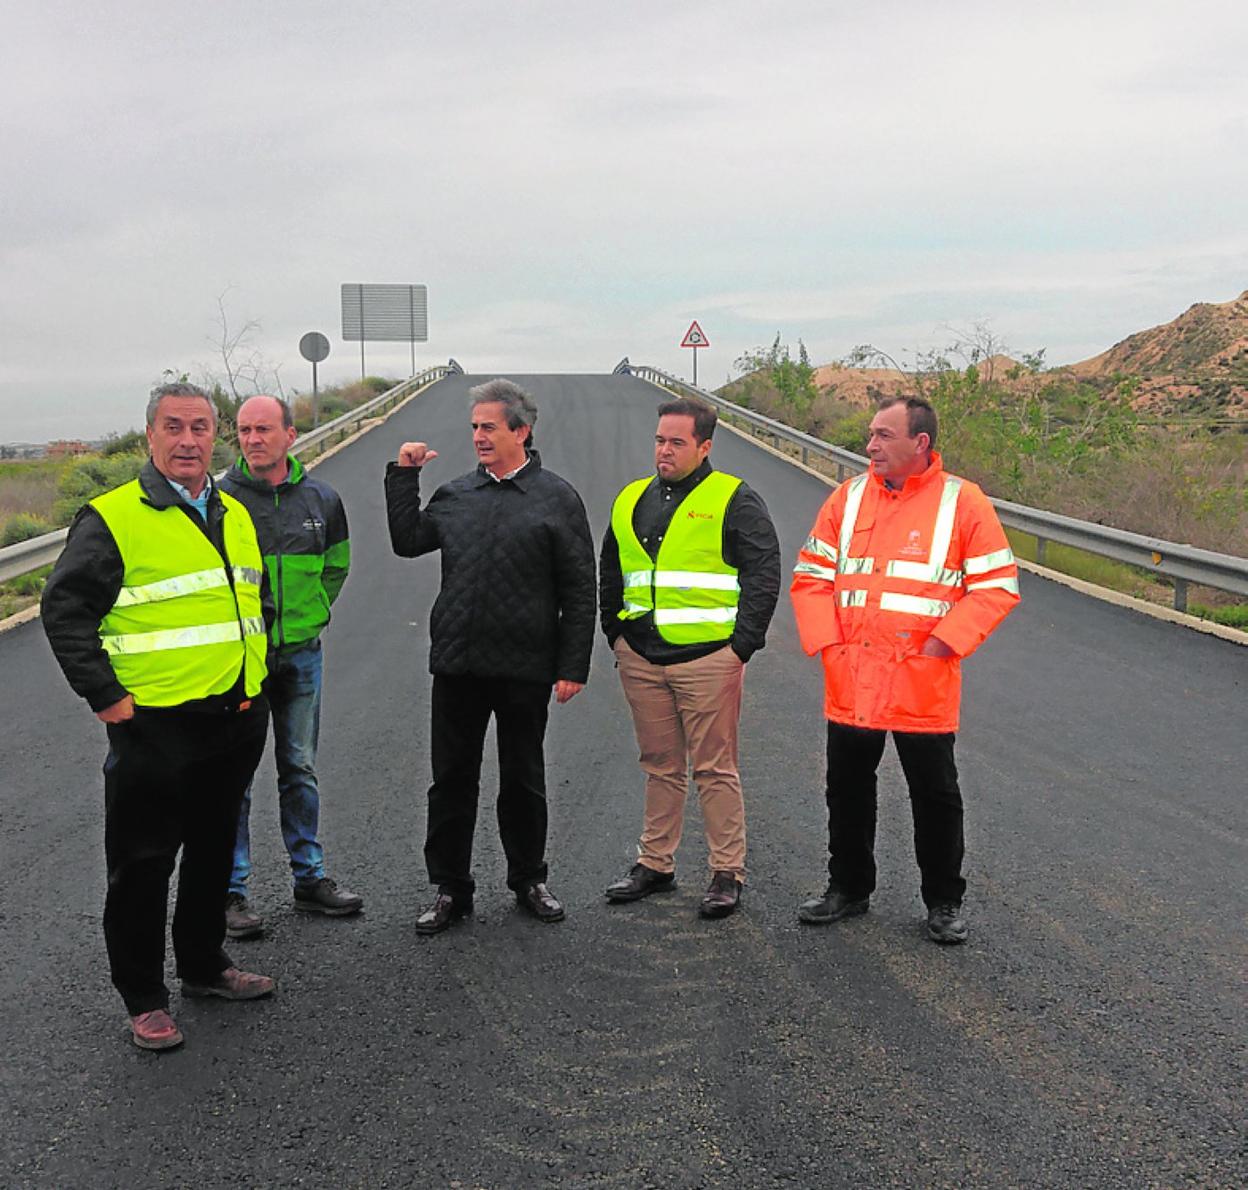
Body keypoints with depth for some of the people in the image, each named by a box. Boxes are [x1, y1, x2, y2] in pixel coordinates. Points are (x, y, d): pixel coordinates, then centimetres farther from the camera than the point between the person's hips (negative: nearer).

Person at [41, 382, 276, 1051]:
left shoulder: (235, 516, 11)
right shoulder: (112, 519, -10)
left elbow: (258, 599, 24)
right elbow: (64, 612, -12)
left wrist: (255, 680, 15)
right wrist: (105, 696, -15)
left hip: (237, 721, 7)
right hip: (154, 726, -6)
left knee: (213, 851, 19)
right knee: (142, 864, 3)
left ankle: (204, 965, 36)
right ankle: (143, 999, 17)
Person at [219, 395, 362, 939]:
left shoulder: (321, 499, 3)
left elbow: (337, 564, 18)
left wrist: (310, 612, 10)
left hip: (302, 654, 4)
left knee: (301, 771, 14)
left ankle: (310, 878, 25)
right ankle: (231, 890, 11)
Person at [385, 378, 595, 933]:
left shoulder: (556, 497, -2)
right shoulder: (456, 494, 9)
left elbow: (580, 591, -3)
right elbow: (408, 542, 12)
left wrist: (572, 667, -8)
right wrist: (403, 476, 6)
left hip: (525, 668, -3)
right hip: (456, 664, 3)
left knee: (523, 781, 12)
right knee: (452, 780, 8)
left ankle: (529, 881, 28)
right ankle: (449, 888, 20)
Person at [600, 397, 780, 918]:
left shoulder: (734, 500, -2)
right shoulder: (631, 500, 14)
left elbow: (763, 575, -5)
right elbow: (610, 576, 24)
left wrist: (742, 645, -10)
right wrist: (617, 637, 15)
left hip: (708, 660, -5)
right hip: (641, 660, 5)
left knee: (714, 769, -1)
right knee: (661, 766, 13)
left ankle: (727, 873, 8)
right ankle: (655, 864, 22)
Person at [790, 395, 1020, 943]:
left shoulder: (963, 502, -4)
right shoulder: (847, 497, 7)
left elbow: (999, 586, -4)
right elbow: (810, 576, 10)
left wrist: (943, 642, -12)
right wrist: (828, 641, -2)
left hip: (923, 686, -3)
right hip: (849, 684, 4)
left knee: (935, 796, 8)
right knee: (847, 790, 15)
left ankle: (944, 902, 24)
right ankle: (848, 888, 32)